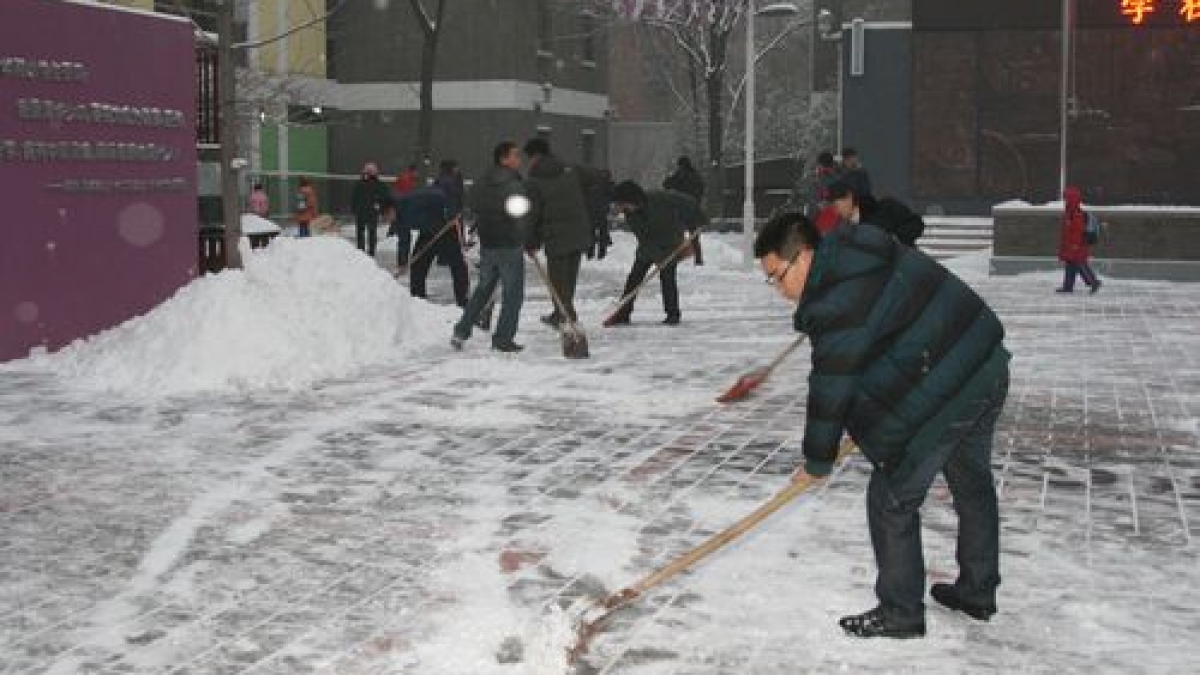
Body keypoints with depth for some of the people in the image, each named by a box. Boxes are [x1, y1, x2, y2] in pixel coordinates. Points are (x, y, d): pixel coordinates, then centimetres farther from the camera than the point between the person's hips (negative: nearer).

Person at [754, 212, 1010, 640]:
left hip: (945, 395, -11)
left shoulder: (838, 303, -22)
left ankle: (900, 613, 12)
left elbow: (831, 391, -15)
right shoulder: (866, 257, 8)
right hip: (987, 367, 11)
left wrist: (818, 463, -2)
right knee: (973, 484, 24)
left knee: (891, 500, 1)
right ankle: (977, 592, 41)